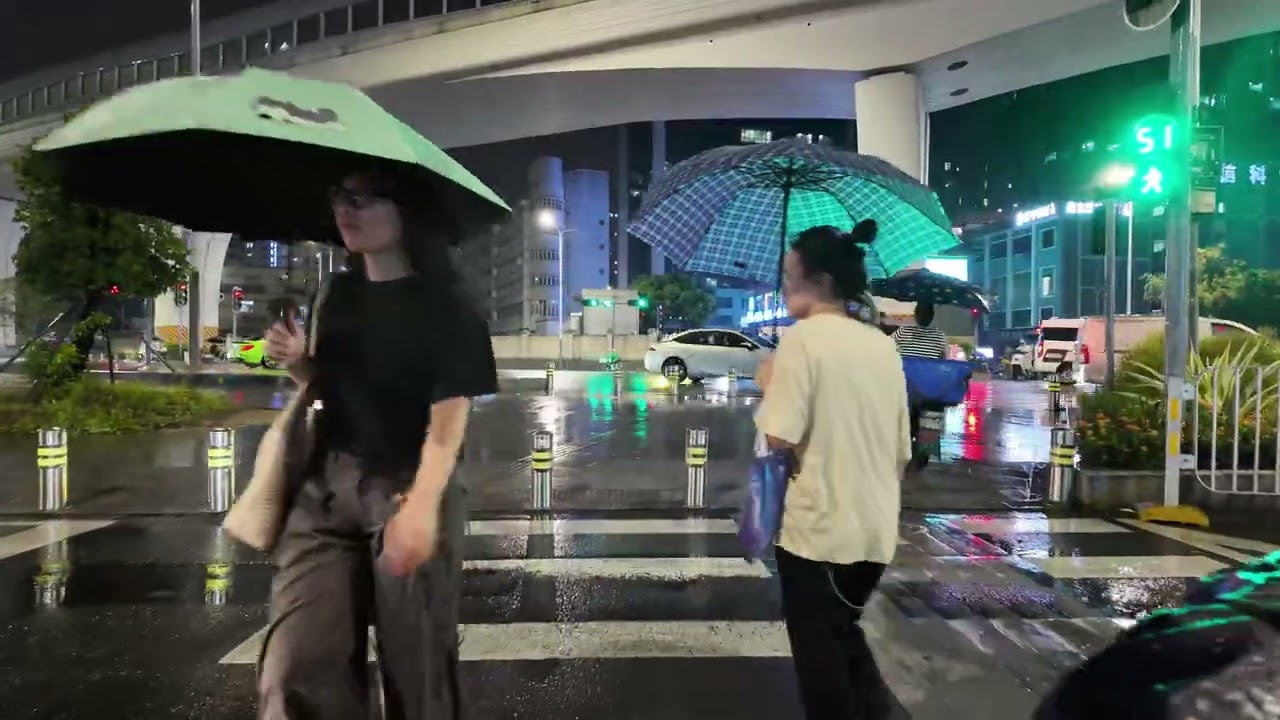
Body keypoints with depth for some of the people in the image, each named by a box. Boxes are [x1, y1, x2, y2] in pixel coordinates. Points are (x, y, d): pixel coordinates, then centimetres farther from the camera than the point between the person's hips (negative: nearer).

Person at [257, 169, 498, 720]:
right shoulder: (339, 295, 11)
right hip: (325, 489, 5)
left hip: (408, 491, -5)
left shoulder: (444, 307, -6)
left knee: (417, 673, 5)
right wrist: (297, 364, 2)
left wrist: (422, 504, -30)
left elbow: (447, 421, -15)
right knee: (294, 670, -2)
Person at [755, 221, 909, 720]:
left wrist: (769, 387, -5)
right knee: (846, 634, 26)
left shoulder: (804, 336, -13)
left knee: (820, 654, 11)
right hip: (876, 529, 7)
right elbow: (901, 449, 11)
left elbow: (780, 437, -22)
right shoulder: (884, 345, 7)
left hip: (818, 528, -7)